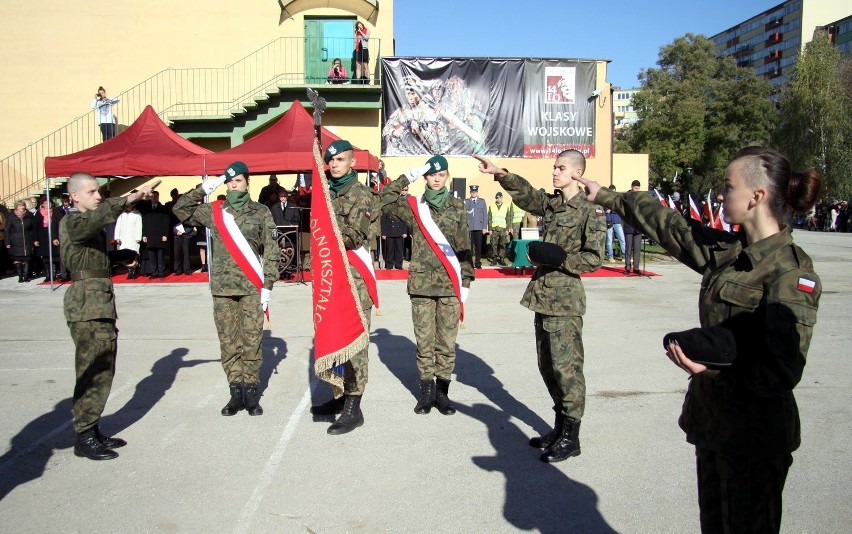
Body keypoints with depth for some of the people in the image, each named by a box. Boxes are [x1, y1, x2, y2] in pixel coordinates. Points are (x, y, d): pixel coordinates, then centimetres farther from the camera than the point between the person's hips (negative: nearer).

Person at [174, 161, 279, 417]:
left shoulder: (261, 212, 2)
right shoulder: (213, 211, 9)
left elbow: (271, 251, 0)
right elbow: (180, 209, 13)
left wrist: (267, 285, -5)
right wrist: (202, 190, 2)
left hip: (251, 287, -2)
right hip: (222, 288, 2)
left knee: (252, 341, 0)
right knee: (228, 342, 5)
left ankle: (251, 392, 11)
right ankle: (236, 392, 15)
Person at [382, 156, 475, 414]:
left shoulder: (457, 207, 6)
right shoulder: (413, 206, 7)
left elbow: (465, 247, 7)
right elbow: (383, 201, -2)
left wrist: (466, 281, 3)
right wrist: (406, 178, -4)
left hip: (449, 283, 0)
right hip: (422, 282, 0)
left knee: (446, 341, 4)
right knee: (424, 340, 6)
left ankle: (442, 391, 16)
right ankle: (426, 390, 18)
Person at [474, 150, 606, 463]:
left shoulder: (590, 211, -8)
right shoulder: (550, 204, 15)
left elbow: (593, 259, -11)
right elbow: (525, 193, 10)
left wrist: (556, 257, -17)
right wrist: (500, 174, -4)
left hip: (565, 298, -8)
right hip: (542, 293, 8)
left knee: (566, 366, -4)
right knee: (547, 366, 13)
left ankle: (570, 437, 8)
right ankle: (560, 426, 26)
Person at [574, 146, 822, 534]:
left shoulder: (791, 271, -19)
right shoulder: (725, 251, 3)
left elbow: (783, 370, -22)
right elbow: (667, 224, 15)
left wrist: (714, 368, -35)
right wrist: (606, 197, 22)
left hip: (756, 436, -7)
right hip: (711, 421, 7)